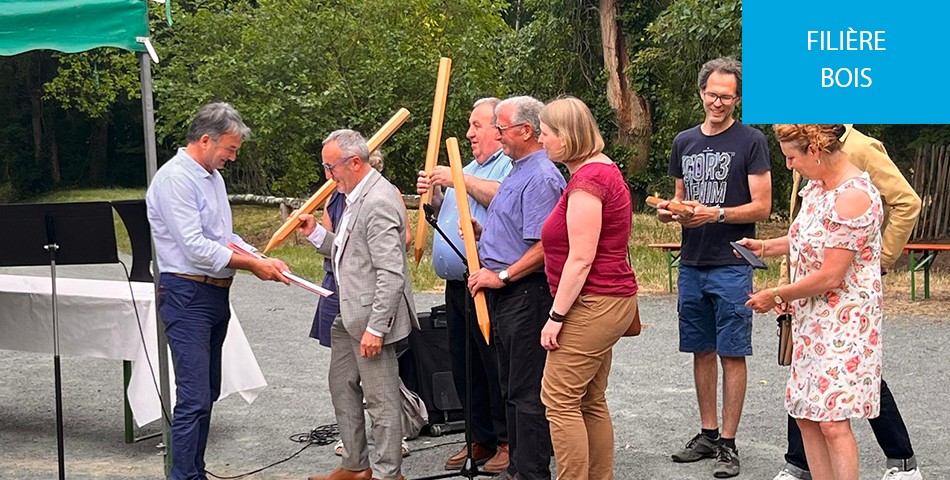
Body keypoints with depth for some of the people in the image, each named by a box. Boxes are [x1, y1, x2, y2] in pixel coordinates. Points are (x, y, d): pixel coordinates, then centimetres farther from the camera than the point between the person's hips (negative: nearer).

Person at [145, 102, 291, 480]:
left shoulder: (213, 177, 17)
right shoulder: (175, 179, -14)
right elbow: (196, 247, -20)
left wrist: (263, 260, 5)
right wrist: (252, 265, -13)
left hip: (216, 294, 10)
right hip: (187, 296, -10)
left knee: (207, 394, 12)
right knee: (194, 398, -12)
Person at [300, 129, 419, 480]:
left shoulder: (378, 203, -21)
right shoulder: (356, 197, 13)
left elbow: (391, 274, -25)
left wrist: (375, 328, -25)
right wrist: (316, 233, 6)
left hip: (372, 318, -11)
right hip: (348, 316, 11)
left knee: (381, 399, -1)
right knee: (342, 387, 20)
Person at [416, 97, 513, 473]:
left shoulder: (511, 165, -7)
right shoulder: (470, 167, 22)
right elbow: (447, 214, 27)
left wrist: (460, 181, -21)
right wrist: (433, 195, 7)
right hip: (456, 284, 9)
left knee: (495, 366, -5)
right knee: (464, 365, 13)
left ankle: (508, 442, 5)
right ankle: (481, 440, 22)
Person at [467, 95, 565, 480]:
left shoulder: (541, 178, -16)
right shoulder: (517, 172, 18)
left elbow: (543, 247, -23)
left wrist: (501, 276, -18)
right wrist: (481, 231, 10)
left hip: (526, 293, -11)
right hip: (504, 294, 11)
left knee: (527, 391, -5)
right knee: (511, 386, 15)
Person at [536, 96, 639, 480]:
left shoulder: (588, 179, -17)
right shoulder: (604, 169, 16)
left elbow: (580, 259, -21)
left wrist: (557, 315, -17)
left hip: (593, 304, -11)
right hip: (610, 300, 11)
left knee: (559, 399, -8)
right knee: (590, 401, 14)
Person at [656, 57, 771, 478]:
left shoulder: (751, 142, -4)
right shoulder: (684, 142, 13)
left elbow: (761, 207, -8)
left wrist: (716, 214, -20)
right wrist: (669, 210, 0)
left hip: (731, 266, -5)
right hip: (692, 264, 5)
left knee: (732, 354, -1)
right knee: (701, 351, 11)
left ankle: (728, 444, 4)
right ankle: (707, 433, 21)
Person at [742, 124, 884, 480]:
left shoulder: (852, 197, -21)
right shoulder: (818, 186, 9)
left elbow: (830, 277, -22)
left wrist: (776, 296, -11)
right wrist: (765, 247, 17)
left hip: (844, 323, -10)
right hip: (812, 320, 10)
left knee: (833, 421, -12)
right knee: (806, 416, 9)